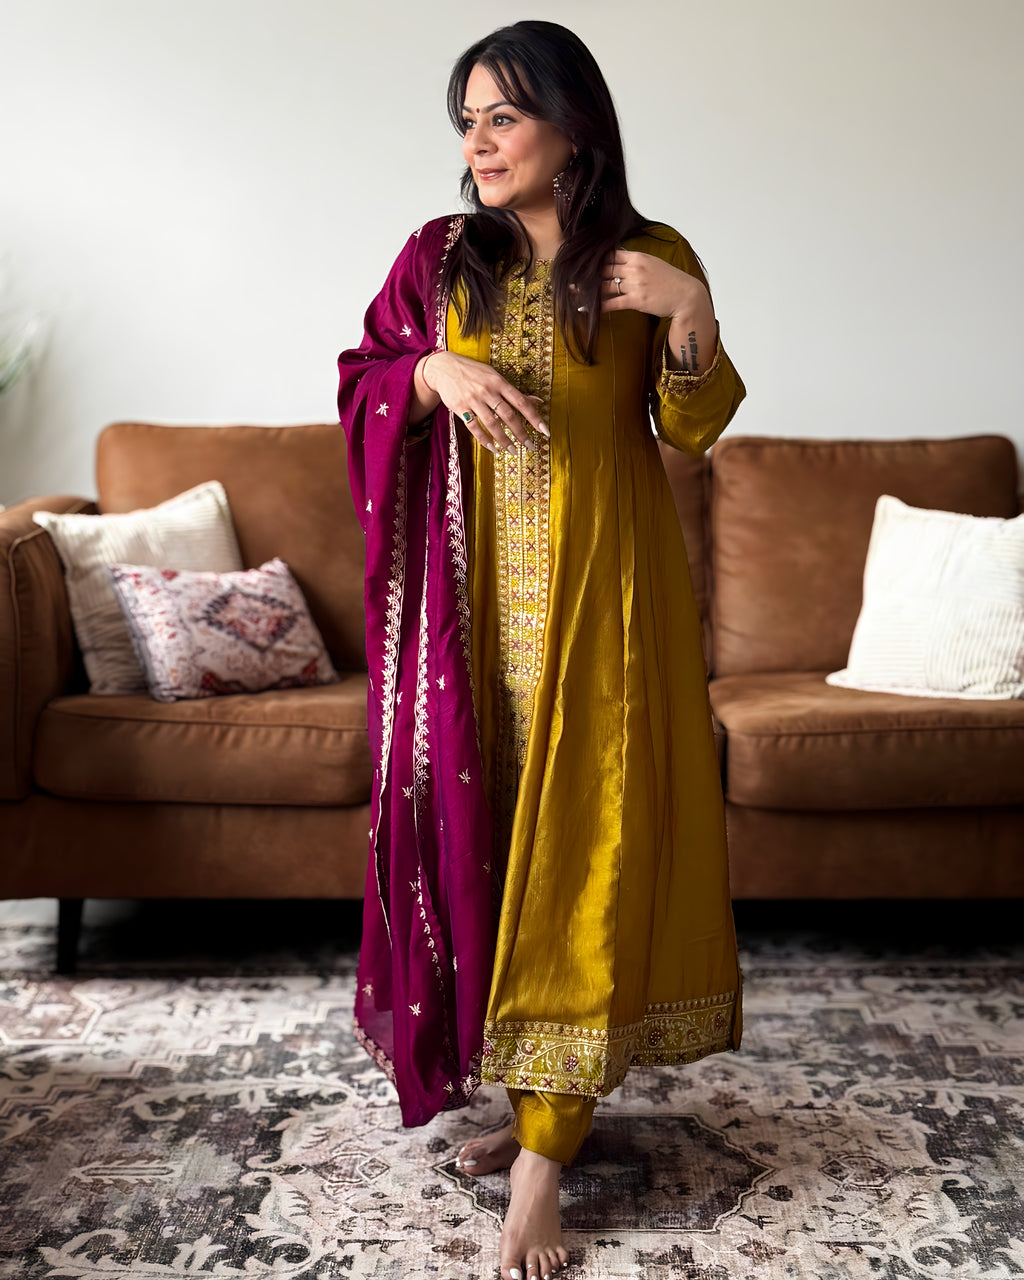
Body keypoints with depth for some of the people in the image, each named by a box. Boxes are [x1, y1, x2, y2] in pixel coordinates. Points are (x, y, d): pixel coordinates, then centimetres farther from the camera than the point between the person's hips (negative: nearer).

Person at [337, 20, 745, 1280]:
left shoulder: (651, 261, 3)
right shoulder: (437, 258, 8)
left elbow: (692, 432, 3)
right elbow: (359, 384, 8)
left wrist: (691, 315, -14)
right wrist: (435, 373, -12)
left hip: (599, 594, -2)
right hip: (472, 595, 2)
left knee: (579, 839, -4)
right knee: (474, 828, 4)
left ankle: (542, 1156, 4)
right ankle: (535, 1095, 24)